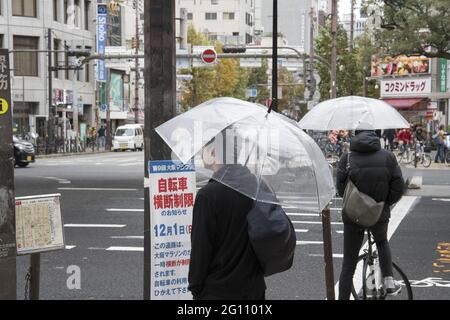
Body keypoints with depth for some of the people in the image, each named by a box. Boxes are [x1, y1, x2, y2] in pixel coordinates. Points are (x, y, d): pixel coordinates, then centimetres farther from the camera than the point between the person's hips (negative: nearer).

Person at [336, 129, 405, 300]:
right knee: (382, 242, 34)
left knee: (349, 264, 8)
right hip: (380, 215, 2)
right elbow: (398, 186, -6)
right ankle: (389, 282, 24)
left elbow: (341, 189, -9)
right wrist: (386, 202, 10)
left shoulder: (347, 158, -11)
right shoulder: (388, 156, -5)